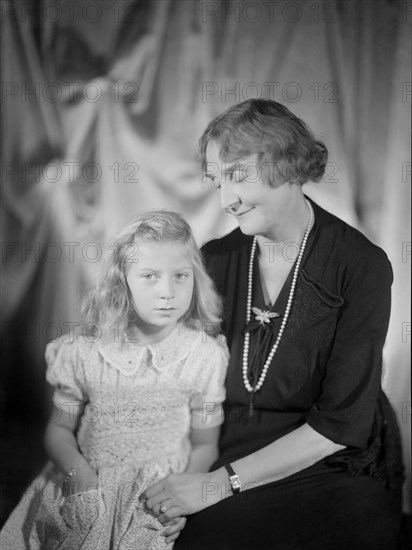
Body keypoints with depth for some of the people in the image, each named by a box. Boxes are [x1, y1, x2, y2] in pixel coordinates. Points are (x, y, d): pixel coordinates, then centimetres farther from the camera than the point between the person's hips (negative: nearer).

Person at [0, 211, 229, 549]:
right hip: (89, 490, 1)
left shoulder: (207, 356, -4)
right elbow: (60, 428, 8)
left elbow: (205, 444, 4)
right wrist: (79, 473, -9)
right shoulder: (85, 353, -1)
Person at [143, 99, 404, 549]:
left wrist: (221, 482, -18)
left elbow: (341, 423, -14)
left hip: (332, 474, -3)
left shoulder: (361, 267, -11)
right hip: (222, 458, 4)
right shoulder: (216, 259, 3)